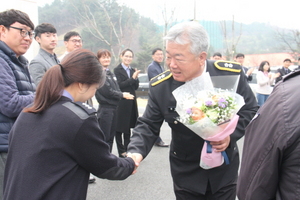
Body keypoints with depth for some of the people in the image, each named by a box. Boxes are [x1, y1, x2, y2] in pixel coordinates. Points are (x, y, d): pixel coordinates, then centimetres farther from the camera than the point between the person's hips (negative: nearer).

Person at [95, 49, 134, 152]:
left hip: (114, 108, 8)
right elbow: (107, 91, -16)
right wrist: (122, 95, -7)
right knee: (104, 138, -3)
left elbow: (117, 89, 14)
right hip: (105, 109, -8)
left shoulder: (110, 73, 16)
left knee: (111, 136, 14)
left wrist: (124, 94, -8)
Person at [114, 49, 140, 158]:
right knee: (119, 128, 3)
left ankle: (127, 149, 24)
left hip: (131, 102, 6)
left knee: (128, 127, 14)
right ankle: (121, 151, 12)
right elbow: (120, 85, -15)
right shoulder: (117, 70, -6)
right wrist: (133, 78, -18)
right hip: (121, 102, -6)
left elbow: (136, 87, 9)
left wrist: (136, 77, -9)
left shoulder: (132, 70, 12)